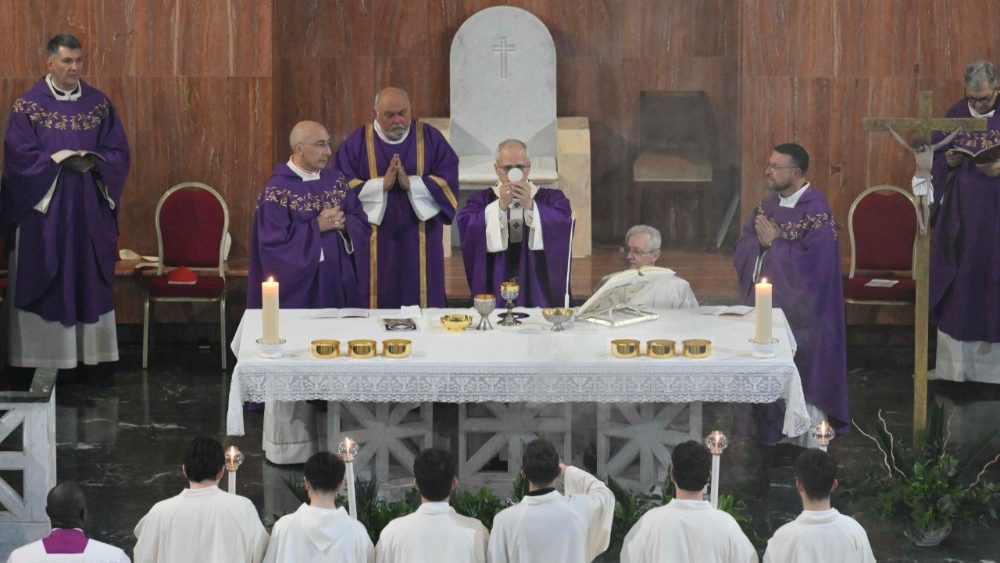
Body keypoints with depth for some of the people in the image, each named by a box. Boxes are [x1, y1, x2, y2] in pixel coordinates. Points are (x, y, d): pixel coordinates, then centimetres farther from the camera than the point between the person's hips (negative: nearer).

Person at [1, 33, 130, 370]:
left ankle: (91, 350, 9)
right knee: (45, 278, -2)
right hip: (44, 207, -3)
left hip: (90, 208, 3)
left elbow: (118, 151, 7)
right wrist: (61, 161, -17)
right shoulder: (28, 105, -2)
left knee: (90, 277, 5)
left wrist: (95, 162, -13)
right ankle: (45, 353, 1)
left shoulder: (99, 103, 8)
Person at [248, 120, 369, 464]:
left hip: (337, 286, 6)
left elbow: (362, 224, 10)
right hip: (297, 290, -6)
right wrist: (318, 226, -17)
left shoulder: (336, 182, 8)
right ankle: (288, 445, 9)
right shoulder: (277, 191, -10)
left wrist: (342, 223, -11)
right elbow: (275, 243, -15)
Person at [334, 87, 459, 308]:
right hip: (376, 244, 0)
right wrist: (382, 184, -17)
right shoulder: (357, 142, 4)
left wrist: (411, 183, -16)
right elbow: (344, 187, -6)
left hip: (420, 243, 1)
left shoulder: (430, 138, 5)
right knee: (379, 304, -2)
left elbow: (448, 181, -4)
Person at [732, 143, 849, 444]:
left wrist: (774, 242, -16)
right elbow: (742, 248, 11)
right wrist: (761, 240, -11)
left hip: (798, 315, -7)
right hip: (764, 306, 7)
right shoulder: (769, 204, 10)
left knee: (798, 380, -3)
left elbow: (813, 263, -22)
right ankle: (769, 438, 20)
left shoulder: (816, 211, -14)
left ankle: (806, 444, 7)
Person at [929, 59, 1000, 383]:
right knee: (956, 285, 5)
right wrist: (949, 161, -10)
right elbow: (938, 159, 11)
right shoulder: (956, 114, 5)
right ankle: (954, 362, 13)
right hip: (960, 214, 3)